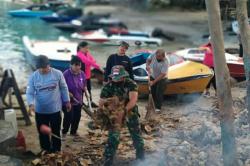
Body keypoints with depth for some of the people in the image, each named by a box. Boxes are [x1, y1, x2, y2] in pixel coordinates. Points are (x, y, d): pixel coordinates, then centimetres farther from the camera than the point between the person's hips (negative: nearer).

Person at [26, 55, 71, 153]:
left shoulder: (58, 74, -11)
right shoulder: (33, 76, -10)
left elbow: (64, 88, 1)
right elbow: (29, 92, -8)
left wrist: (67, 101, 7)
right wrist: (31, 104, -25)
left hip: (55, 109, -1)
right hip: (40, 111, 1)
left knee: (56, 131, 14)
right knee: (43, 132, 14)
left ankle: (56, 150, 33)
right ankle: (45, 150, 35)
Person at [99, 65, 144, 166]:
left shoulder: (131, 84, -24)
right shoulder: (108, 86, -18)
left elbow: (133, 99, -37)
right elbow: (101, 103, -20)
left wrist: (124, 111, -51)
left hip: (130, 111, 0)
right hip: (114, 112, 0)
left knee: (136, 135, 11)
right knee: (113, 137, -9)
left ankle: (141, 157, 32)